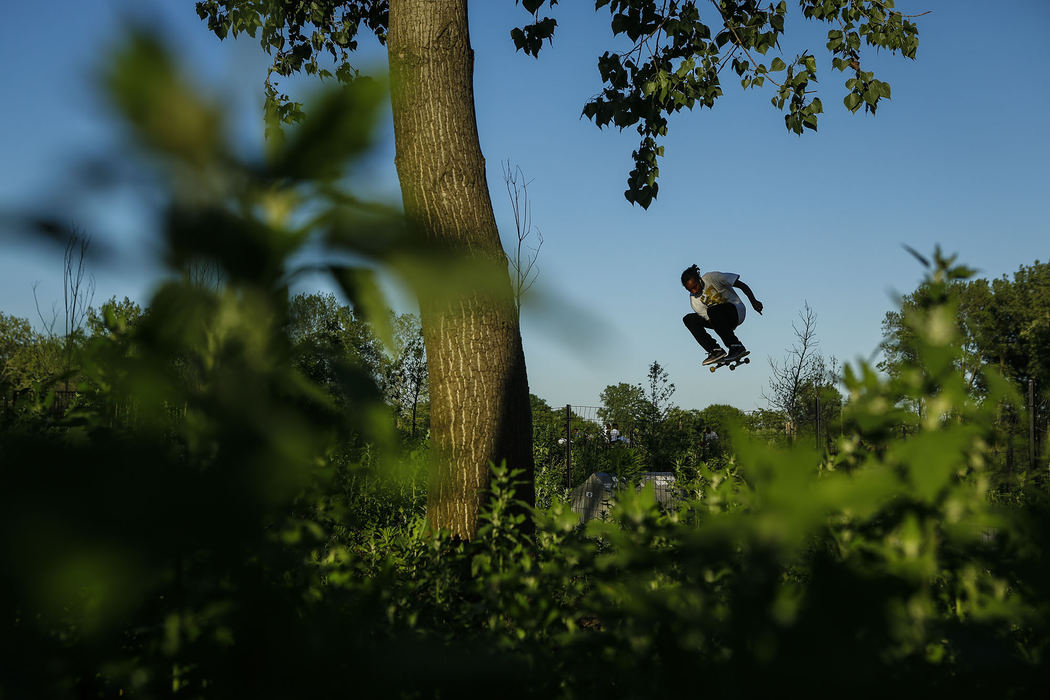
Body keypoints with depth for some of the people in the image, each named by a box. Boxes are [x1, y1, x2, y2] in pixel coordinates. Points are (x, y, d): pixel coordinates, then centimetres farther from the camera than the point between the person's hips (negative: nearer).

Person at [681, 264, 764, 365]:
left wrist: (753, 301, -18)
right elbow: (708, 319, -9)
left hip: (736, 311, -6)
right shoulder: (694, 300, -4)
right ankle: (715, 350, -16)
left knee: (712, 310, -36)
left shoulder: (712, 278, -16)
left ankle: (735, 346, -28)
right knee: (688, 319, -10)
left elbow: (741, 285, -11)